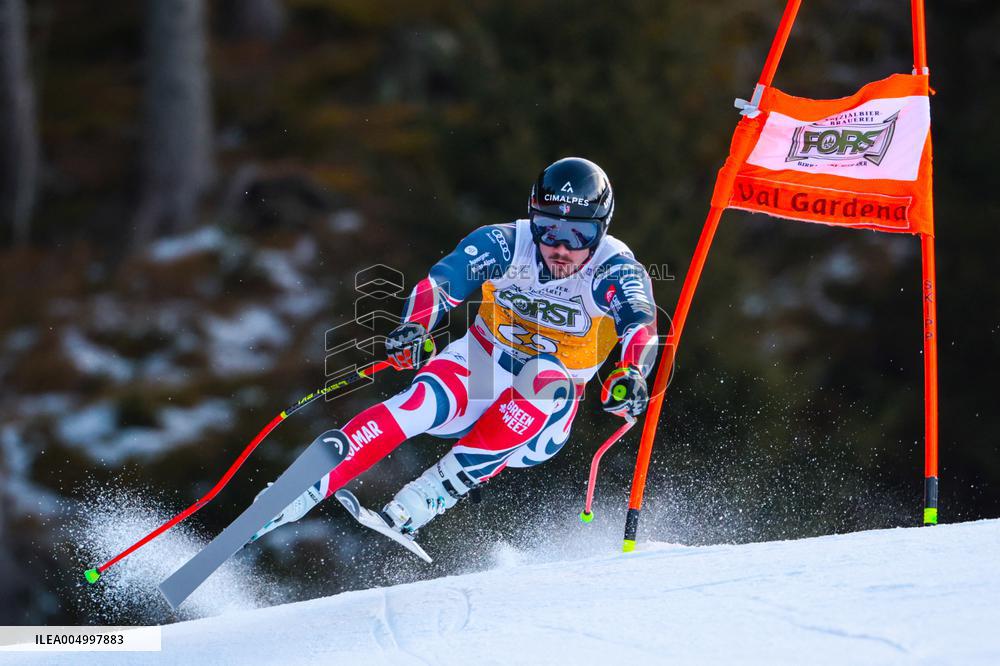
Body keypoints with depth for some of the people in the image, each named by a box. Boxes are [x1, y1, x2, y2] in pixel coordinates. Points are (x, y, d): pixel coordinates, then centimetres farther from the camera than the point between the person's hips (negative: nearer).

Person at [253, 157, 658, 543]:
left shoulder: (614, 270, -15)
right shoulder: (504, 244, -11)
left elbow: (641, 326, -33)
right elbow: (440, 284, -20)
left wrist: (630, 374, -55)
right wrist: (414, 328, -43)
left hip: (541, 419, -1)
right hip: (480, 370, 1)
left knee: (549, 377, -34)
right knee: (423, 401, -30)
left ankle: (437, 493, -35)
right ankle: (304, 490, -33)